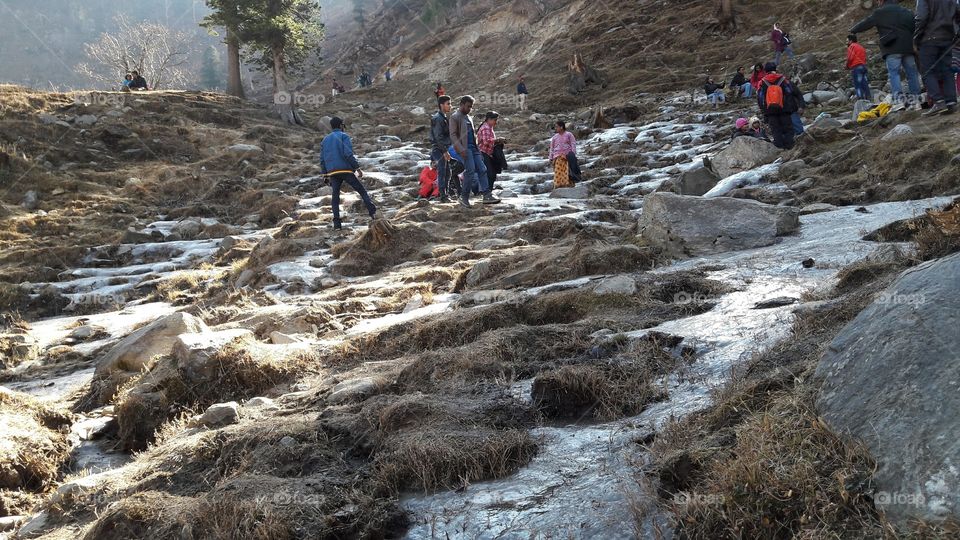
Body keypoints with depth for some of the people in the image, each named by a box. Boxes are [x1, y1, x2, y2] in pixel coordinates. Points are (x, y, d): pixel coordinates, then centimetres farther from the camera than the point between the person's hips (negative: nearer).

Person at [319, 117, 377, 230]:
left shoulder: (325, 140, 17)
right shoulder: (344, 136, 0)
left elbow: (322, 159, 14)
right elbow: (348, 154, -14)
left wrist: (325, 175, 17)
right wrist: (357, 168, -14)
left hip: (332, 173, 4)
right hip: (345, 170, -4)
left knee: (335, 198, 10)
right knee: (362, 191, 2)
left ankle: (337, 223, 1)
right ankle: (373, 212, -12)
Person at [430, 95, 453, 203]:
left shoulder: (444, 118, 17)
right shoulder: (438, 118, -15)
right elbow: (438, 137, -21)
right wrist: (444, 151, -23)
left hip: (443, 149, 10)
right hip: (439, 149, -10)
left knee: (447, 173, 14)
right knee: (442, 173, -8)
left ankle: (444, 194, 21)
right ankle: (443, 196, -6)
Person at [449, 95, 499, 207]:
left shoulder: (468, 118, 23)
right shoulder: (455, 117, -2)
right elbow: (453, 135, -10)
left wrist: (478, 148, 19)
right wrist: (461, 149, -20)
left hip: (473, 147, 8)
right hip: (465, 148, -8)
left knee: (482, 170, -2)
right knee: (470, 171, -14)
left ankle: (487, 195, -6)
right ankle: (464, 197, -3)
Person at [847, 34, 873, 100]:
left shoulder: (851, 46, 0)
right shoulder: (861, 47, 25)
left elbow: (850, 58, -13)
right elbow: (865, 58, 20)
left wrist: (847, 66, 3)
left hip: (856, 67, -8)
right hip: (864, 66, 8)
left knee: (858, 86, -9)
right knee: (865, 85, 7)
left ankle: (861, 99, -14)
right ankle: (869, 99, 5)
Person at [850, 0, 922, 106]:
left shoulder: (879, 13, 1)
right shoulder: (907, 12, 19)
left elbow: (865, 24, 7)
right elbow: (915, 27, 21)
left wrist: (853, 30, 23)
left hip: (892, 49, -5)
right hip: (908, 47, 5)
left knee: (893, 72, -7)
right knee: (911, 72, 6)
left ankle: (898, 96, -20)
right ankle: (915, 96, 5)